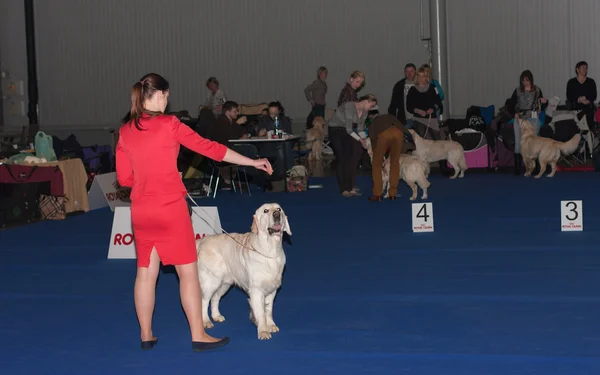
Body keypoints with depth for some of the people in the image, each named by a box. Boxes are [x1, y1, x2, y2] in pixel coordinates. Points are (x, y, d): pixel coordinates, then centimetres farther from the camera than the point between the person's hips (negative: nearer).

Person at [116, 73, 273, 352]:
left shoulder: (125, 131, 4)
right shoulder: (169, 125, -10)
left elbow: (124, 178, 7)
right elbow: (209, 148, -7)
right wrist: (252, 162, 0)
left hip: (141, 211, 5)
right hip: (170, 208, -5)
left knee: (146, 272, 12)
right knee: (188, 272, 3)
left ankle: (146, 336, 17)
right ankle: (198, 336, 6)